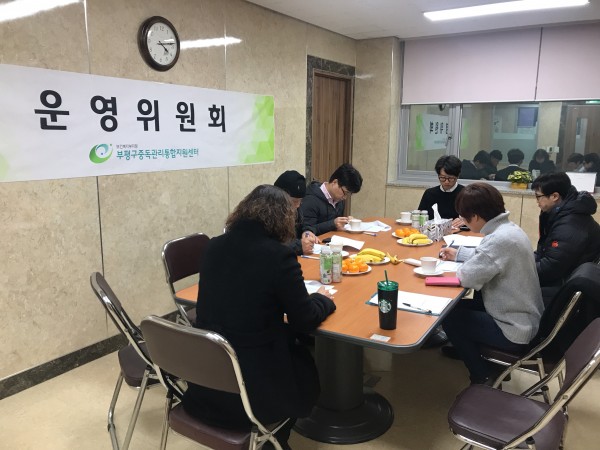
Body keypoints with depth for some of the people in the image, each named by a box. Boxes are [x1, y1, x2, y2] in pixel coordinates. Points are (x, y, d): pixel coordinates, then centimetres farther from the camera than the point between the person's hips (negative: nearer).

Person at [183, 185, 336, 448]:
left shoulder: (215, 246, 0)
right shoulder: (278, 255, -17)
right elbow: (305, 320, -8)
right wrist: (323, 299, 13)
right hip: (249, 389, -5)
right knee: (306, 362, 24)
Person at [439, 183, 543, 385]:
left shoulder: (500, 239, -29)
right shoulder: (509, 229, 1)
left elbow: (468, 277, -28)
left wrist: (460, 266, -8)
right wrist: (458, 253, 21)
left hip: (516, 330, -9)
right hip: (526, 319, 9)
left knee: (449, 317, 3)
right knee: (461, 305, 18)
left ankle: (482, 378, 15)